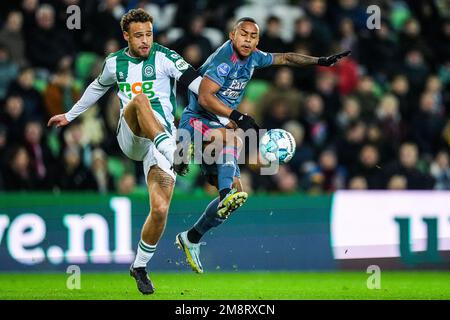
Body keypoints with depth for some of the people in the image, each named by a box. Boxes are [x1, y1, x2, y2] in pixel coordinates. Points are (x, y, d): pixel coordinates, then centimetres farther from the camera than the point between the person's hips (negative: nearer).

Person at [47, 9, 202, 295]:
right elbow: (98, 88, 34)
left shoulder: (165, 58, 0)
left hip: (163, 137, -1)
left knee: (160, 210, -14)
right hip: (130, 139, 2)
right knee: (139, 99, -31)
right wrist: (70, 115, 44)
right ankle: (171, 153, -56)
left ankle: (140, 267, 10)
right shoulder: (115, 63, 13)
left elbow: (198, 84, -11)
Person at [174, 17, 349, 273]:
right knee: (228, 135, -41)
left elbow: (284, 58, 25)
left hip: (218, 127, 9)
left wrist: (320, 61, 19)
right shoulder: (224, 59, -18)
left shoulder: (252, 58, 7)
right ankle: (226, 195, -61)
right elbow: (205, 97, -28)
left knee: (235, 188, 1)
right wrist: (237, 117, -37)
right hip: (195, 121, -9)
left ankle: (191, 239, 13)